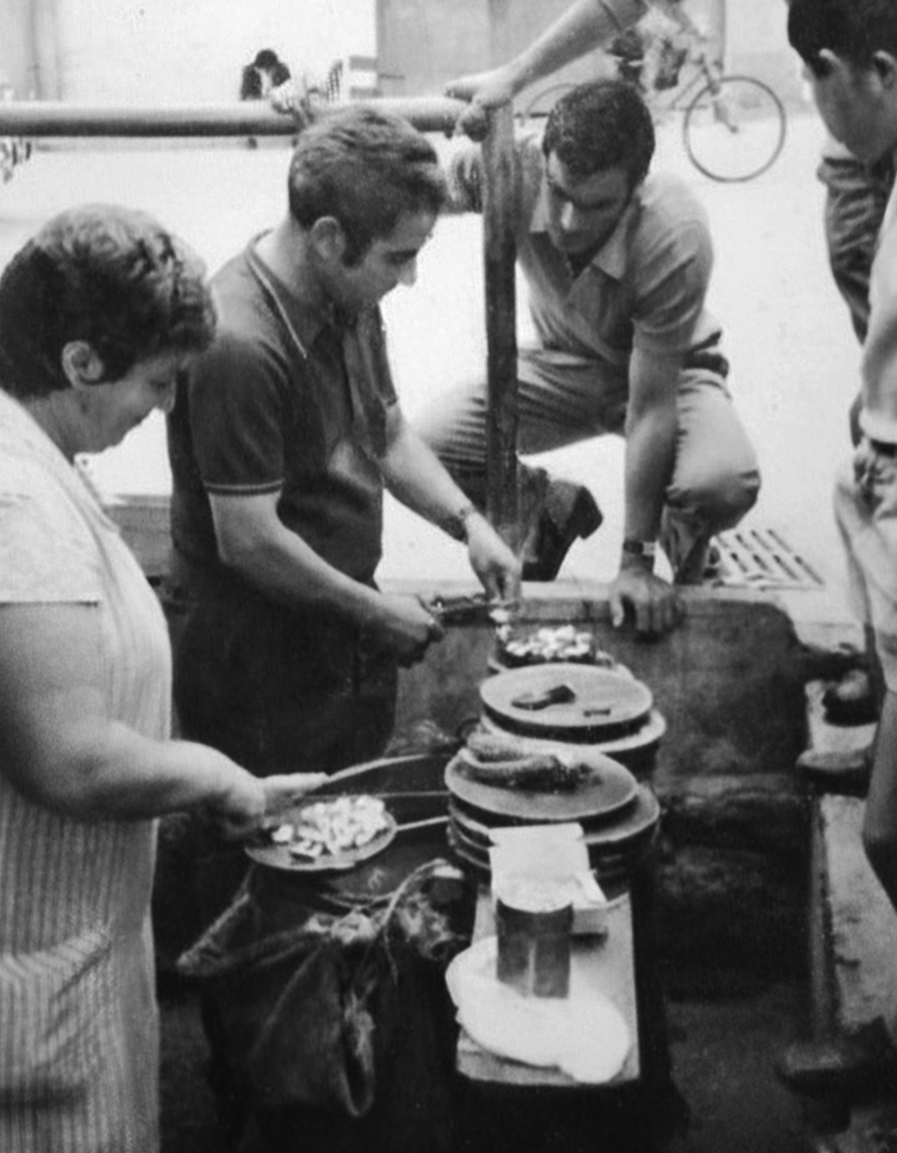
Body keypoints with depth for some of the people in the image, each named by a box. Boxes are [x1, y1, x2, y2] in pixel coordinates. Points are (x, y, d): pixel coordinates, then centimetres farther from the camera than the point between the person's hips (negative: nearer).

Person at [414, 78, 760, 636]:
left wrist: (635, 562, -29)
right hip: (564, 364, 3)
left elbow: (650, 405, -31)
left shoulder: (676, 236, -34)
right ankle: (552, 511, 14)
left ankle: (685, 542, 7)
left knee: (722, 486, -35)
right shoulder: (511, 167, -27)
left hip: (667, 367, -3)